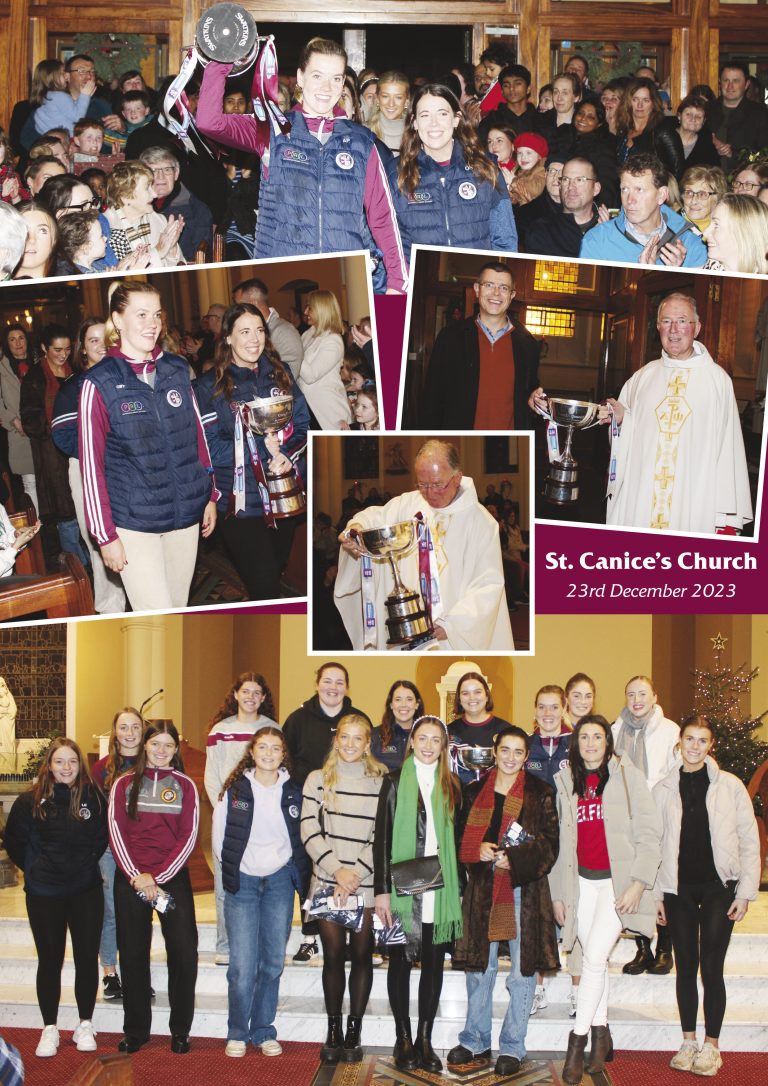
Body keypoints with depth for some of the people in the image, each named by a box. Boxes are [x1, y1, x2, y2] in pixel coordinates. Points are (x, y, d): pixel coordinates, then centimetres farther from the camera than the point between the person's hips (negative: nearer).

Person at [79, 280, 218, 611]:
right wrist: (105, 535, -7)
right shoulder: (99, 383, -6)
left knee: (178, 607, 11)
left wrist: (211, 496, 14)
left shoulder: (177, 369, 6)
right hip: (134, 522, -4)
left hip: (186, 514, 4)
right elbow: (92, 464, -5)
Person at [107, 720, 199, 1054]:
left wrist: (158, 876, -10)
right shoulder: (125, 784, 6)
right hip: (130, 880, 1)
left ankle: (180, 1030, 7)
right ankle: (136, 1030, 17)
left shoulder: (185, 785, 5)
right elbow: (116, 831, 0)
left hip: (173, 879, -1)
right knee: (133, 955, 5)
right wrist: (136, 875, -11)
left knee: (184, 953, -6)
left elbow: (189, 835, -1)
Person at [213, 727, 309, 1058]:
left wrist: (298, 874, 6)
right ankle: (237, 1033, 10)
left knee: (273, 962, 6)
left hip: (280, 881, 2)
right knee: (243, 965, -6)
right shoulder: (234, 789, -3)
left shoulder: (293, 792, 2)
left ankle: (263, 1031, 19)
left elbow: (301, 838, 11)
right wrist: (231, 869, 3)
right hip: (242, 881, -2)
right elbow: (219, 836, 3)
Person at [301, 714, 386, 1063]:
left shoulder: (381, 783, 3)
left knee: (361, 954, 2)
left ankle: (354, 1031, 12)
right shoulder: (318, 780, 6)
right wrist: (337, 869, -10)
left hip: (366, 883, 0)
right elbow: (310, 831, 0)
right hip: (327, 881, 0)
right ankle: (333, 1030, 12)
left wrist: (356, 873, -9)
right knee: (333, 954, 1)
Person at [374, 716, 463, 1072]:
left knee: (434, 964, 6)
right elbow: (382, 838, -3)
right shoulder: (396, 782, -1)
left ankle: (425, 1040, 14)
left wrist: (458, 890, 5)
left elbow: (456, 839, 12)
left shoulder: (451, 786, 9)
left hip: (440, 890, 3)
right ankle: (404, 1039, 15)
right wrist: (382, 890, -9)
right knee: (401, 962, 5)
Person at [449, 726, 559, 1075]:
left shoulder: (540, 794, 0)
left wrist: (514, 859, -16)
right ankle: (475, 1040, 24)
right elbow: (462, 837, 12)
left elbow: (549, 843, -4)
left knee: (522, 970, 2)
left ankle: (512, 1047, 13)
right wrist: (479, 849, -9)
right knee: (479, 966, 10)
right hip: (481, 887, 3)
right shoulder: (475, 792, 9)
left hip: (525, 888, -3)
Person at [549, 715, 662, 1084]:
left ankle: (577, 1041, -3)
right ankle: (601, 1037, 18)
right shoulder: (565, 782, 9)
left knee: (594, 958, -12)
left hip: (618, 880, -4)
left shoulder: (627, 775, -3)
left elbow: (649, 833, -5)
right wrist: (557, 893, 12)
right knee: (594, 960, 7)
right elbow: (559, 841, 13)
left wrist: (638, 884, -11)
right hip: (581, 881, 4)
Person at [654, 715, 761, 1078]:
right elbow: (655, 843, 8)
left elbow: (749, 841, 1)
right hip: (678, 889, 2)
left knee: (711, 968, -3)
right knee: (685, 966, 8)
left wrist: (745, 891, -3)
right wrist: (655, 893, 5)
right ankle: (688, 1042, 19)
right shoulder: (663, 789, 4)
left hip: (718, 888, -2)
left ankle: (711, 1045, 10)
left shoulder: (730, 786, -1)